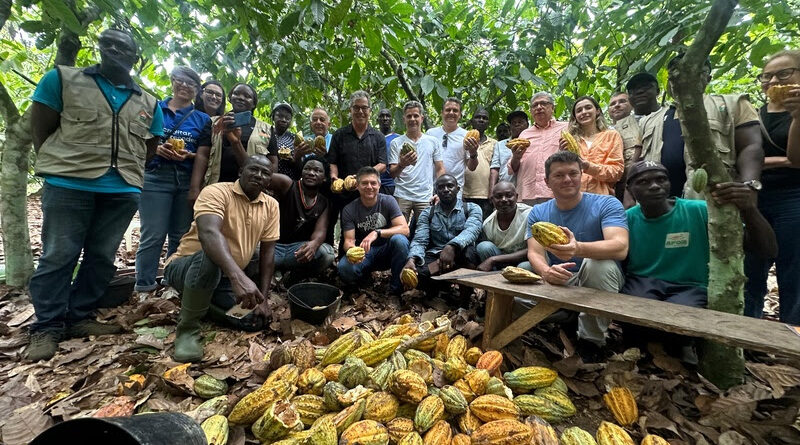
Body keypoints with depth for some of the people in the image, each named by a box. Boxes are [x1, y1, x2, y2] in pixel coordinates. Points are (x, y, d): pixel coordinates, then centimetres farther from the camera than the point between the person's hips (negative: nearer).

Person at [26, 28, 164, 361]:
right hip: (69, 184, -2)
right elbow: (40, 130, 5)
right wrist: (60, 167, 2)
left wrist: (126, 172, 9)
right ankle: (47, 327, 11)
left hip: (123, 191, 3)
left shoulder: (149, 104, 14)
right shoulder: (62, 79, 8)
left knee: (102, 258, 7)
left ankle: (78, 318, 20)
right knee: (58, 256, 0)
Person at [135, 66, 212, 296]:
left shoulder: (202, 119, 11)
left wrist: (187, 155, -13)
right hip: (155, 177, -1)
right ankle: (144, 288, 6)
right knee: (153, 235, -4)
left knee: (181, 236, 7)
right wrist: (157, 149, -13)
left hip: (188, 181, 2)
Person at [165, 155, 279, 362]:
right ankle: (188, 328, -15)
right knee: (209, 258, -38)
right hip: (187, 267, -6)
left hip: (226, 277, 6)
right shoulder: (216, 192, -19)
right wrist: (238, 276, -53)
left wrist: (262, 298, -8)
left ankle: (209, 300, 19)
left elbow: (267, 251, -2)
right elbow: (208, 233, -38)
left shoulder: (271, 206, -2)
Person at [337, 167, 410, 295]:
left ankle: (397, 289, -16)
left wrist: (377, 233, -33)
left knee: (399, 239, -33)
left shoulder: (388, 201, -8)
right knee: (344, 268, -31)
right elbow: (348, 240, -9)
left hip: (386, 251, 0)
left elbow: (404, 229, -19)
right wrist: (351, 249, -35)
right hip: (363, 253, 1)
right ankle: (365, 275, 7)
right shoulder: (349, 210, -5)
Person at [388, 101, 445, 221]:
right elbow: (392, 174, 1)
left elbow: (440, 170, 10)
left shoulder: (433, 141, 10)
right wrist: (402, 165, -20)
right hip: (402, 196, -1)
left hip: (425, 197, 1)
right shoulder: (396, 143, 6)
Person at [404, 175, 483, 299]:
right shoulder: (427, 213, 12)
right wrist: (412, 260, -25)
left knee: (467, 251, -37)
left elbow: (471, 230, -16)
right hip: (433, 256, 2)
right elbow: (419, 241, -1)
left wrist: (452, 246, -38)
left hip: (460, 257, -1)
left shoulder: (472, 209, 6)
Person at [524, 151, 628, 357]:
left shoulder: (607, 204, -8)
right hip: (556, 284, 2)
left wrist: (579, 248, -47)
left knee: (600, 264, -35)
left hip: (599, 285, -1)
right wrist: (546, 271, -36)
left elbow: (620, 247, -25)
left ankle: (591, 340, -13)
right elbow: (535, 253, -10)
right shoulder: (538, 213, 1)